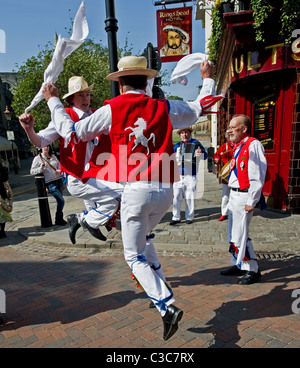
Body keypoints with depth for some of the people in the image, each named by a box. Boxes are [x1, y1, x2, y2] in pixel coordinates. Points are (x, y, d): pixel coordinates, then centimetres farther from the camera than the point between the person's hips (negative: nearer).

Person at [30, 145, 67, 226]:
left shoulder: (53, 156, 13)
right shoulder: (38, 158, -1)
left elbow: (59, 165, 21)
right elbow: (32, 171, -3)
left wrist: (59, 170, -1)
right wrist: (41, 168, -19)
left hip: (58, 180, 5)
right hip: (50, 183, -5)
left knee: (59, 201, 9)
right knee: (61, 201, -11)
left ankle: (60, 219, 24)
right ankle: (58, 220, 6)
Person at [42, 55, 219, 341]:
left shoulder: (111, 109, 0)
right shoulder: (165, 108, 9)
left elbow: (71, 133, 8)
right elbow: (199, 108, 25)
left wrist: (53, 101, 24)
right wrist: (208, 79, 43)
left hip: (136, 190, -5)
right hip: (165, 190, 5)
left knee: (134, 256, 10)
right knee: (144, 236, 30)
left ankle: (167, 307, 0)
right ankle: (160, 292, 31)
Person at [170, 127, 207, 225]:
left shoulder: (196, 143, 3)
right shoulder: (177, 146, 15)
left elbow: (205, 155, -6)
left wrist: (201, 153, -27)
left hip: (190, 175, -3)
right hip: (178, 175, 3)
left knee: (190, 197, 3)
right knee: (176, 197, 0)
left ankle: (189, 217, 15)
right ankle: (176, 217, 9)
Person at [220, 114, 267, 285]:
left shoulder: (253, 145, -14)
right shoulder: (238, 146, 15)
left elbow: (257, 176, -19)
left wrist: (251, 201, -20)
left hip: (244, 197, -10)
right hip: (234, 194, 10)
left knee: (240, 235, -5)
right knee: (233, 233, 16)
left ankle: (252, 270, 11)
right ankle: (238, 265, 30)